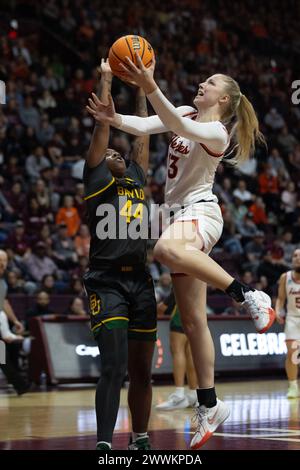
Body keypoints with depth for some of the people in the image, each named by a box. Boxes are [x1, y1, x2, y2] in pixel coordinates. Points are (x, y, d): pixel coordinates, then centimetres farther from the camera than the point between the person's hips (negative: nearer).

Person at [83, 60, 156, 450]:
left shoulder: (137, 181, 19)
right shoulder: (96, 181, 5)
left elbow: (142, 134, 21)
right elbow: (103, 126, 2)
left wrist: (141, 88, 24)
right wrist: (106, 81, 7)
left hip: (140, 281, 6)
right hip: (107, 282, -6)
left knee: (141, 370, 11)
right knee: (114, 367, -16)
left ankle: (141, 441, 21)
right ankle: (104, 445, -16)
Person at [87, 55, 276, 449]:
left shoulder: (216, 131, -10)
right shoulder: (188, 113, 13)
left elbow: (180, 128, -30)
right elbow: (145, 126, 0)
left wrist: (150, 87, -42)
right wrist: (114, 119, -20)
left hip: (200, 211, -8)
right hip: (182, 214, 8)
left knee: (166, 249, -44)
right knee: (193, 319, 6)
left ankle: (248, 295, -35)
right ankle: (209, 405, 10)